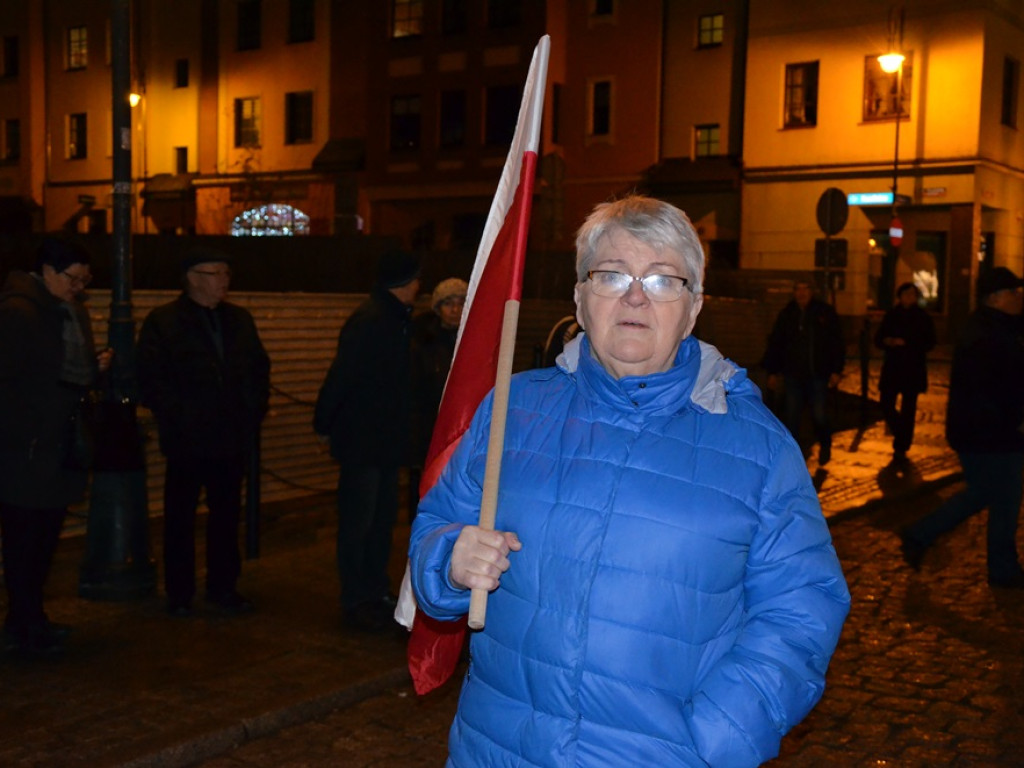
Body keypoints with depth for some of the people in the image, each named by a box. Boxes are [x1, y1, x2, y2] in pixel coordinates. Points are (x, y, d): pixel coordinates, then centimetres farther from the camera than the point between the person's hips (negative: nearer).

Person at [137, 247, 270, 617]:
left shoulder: (240, 320, 12)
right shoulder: (162, 322, -2)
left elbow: (260, 368, 17)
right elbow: (151, 379, -6)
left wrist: (254, 413, 6)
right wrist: (176, 419, -11)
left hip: (233, 439, 4)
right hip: (187, 441, -4)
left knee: (226, 516, 11)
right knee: (180, 518, 5)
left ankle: (223, 586, 22)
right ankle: (179, 593, 15)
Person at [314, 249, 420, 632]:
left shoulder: (395, 320, 12)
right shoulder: (369, 321, -18)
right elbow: (340, 376, -20)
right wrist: (325, 424, -13)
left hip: (386, 442, 9)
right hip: (362, 442, -9)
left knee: (383, 519, 15)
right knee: (358, 522, -1)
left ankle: (377, 593, 26)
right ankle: (355, 603, 8)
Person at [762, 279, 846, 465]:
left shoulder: (825, 312, 0)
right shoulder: (787, 314, 7)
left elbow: (837, 343, 1)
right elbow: (775, 344, 11)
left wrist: (836, 370, -5)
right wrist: (772, 371, 8)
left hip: (818, 374, -2)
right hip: (793, 374, 2)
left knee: (819, 415, 0)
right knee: (791, 416, 1)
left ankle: (825, 446, 27)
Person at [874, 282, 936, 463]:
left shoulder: (923, 318, 0)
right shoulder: (891, 316, 7)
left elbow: (929, 343, -7)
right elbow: (878, 339, 9)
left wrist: (905, 343, -19)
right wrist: (886, 341, -15)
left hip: (913, 370, -2)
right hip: (892, 368, 2)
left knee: (908, 410, 1)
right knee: (885, 405, -2)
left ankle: (901, 448, 11)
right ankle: (901, 437, 25)